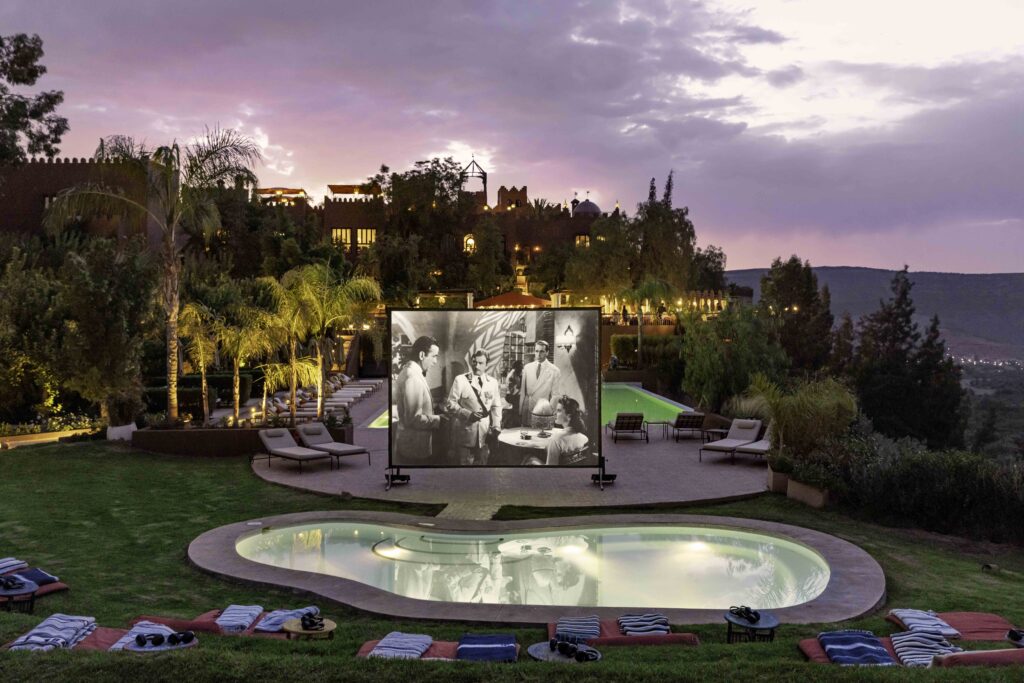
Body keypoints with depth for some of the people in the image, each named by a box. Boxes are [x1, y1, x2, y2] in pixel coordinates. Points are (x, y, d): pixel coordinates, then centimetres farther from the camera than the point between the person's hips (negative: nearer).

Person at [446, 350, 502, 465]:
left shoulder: (493, 382, 8)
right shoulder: (460, 380, -2)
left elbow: (496, 406, 11)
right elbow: (451, 404, -4)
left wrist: (496, 427, -3)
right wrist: (468, 414, -19)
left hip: (485, 434, 3)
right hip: (465, 435, -3)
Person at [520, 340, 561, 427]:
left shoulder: (554, 371, -3)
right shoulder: (527, 367, 8)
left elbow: (554, 396, -2)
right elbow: (523, 391, 8)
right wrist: (520, 411, 5)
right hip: (527, 410, 3)